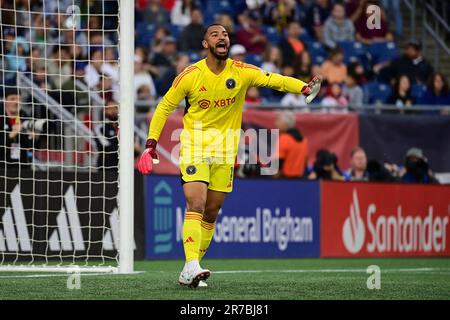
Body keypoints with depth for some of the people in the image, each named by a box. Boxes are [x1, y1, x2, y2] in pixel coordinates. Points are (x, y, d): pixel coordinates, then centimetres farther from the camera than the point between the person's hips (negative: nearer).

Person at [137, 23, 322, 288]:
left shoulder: (242, 72, -4)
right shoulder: (189, 76, -7)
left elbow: (275, 80, -9)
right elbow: (164, 107, 3)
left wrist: (304, 88, -28)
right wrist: (151, 143, -3)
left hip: (225, 149, 3)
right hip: (194, 146, -3)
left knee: (211, 213, 5)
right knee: (196, 205, -19)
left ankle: (191, 272, 15)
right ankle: (191, 266, -26)